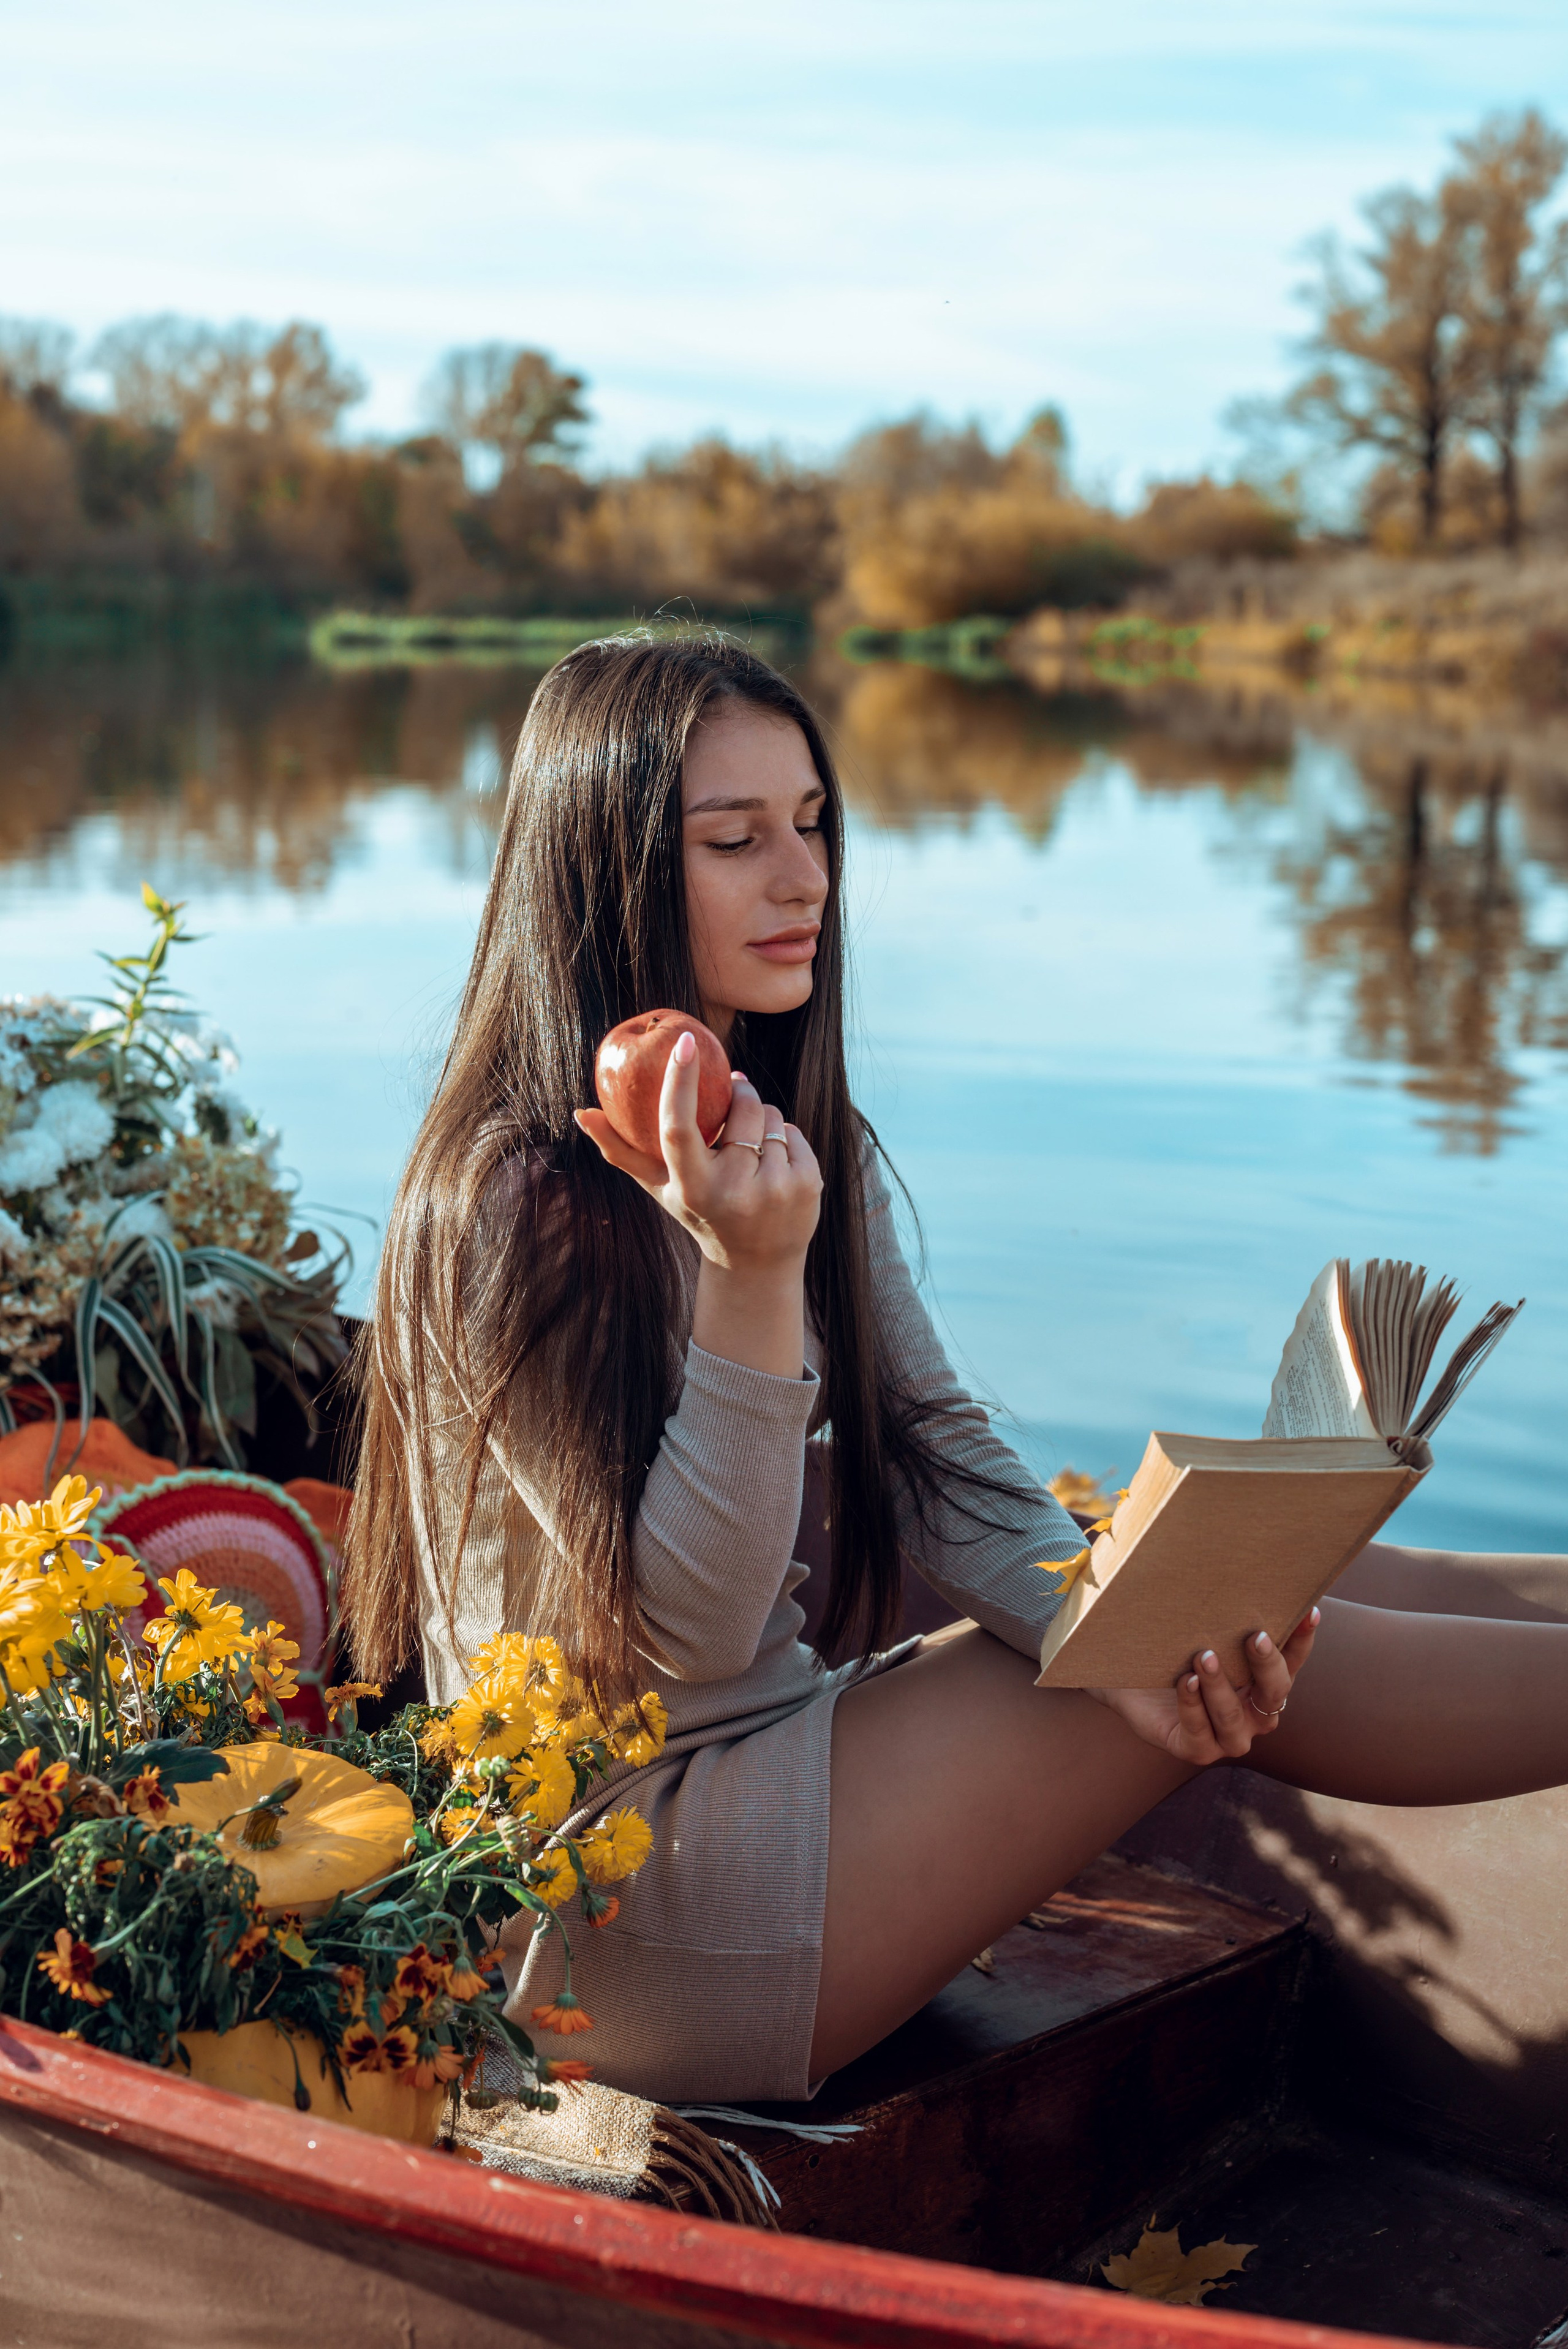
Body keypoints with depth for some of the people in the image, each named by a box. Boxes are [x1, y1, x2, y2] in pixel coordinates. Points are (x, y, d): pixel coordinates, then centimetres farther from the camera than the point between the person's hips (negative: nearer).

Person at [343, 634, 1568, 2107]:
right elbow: (684, 1629, -20)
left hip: (769, 1753, 8)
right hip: (609, 1912, -8)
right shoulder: (505, 1201, -20)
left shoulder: (807, 1142, 7)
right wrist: (750, 1273, -32)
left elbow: (935, 1453, 1)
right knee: (1269, 1671, -13)